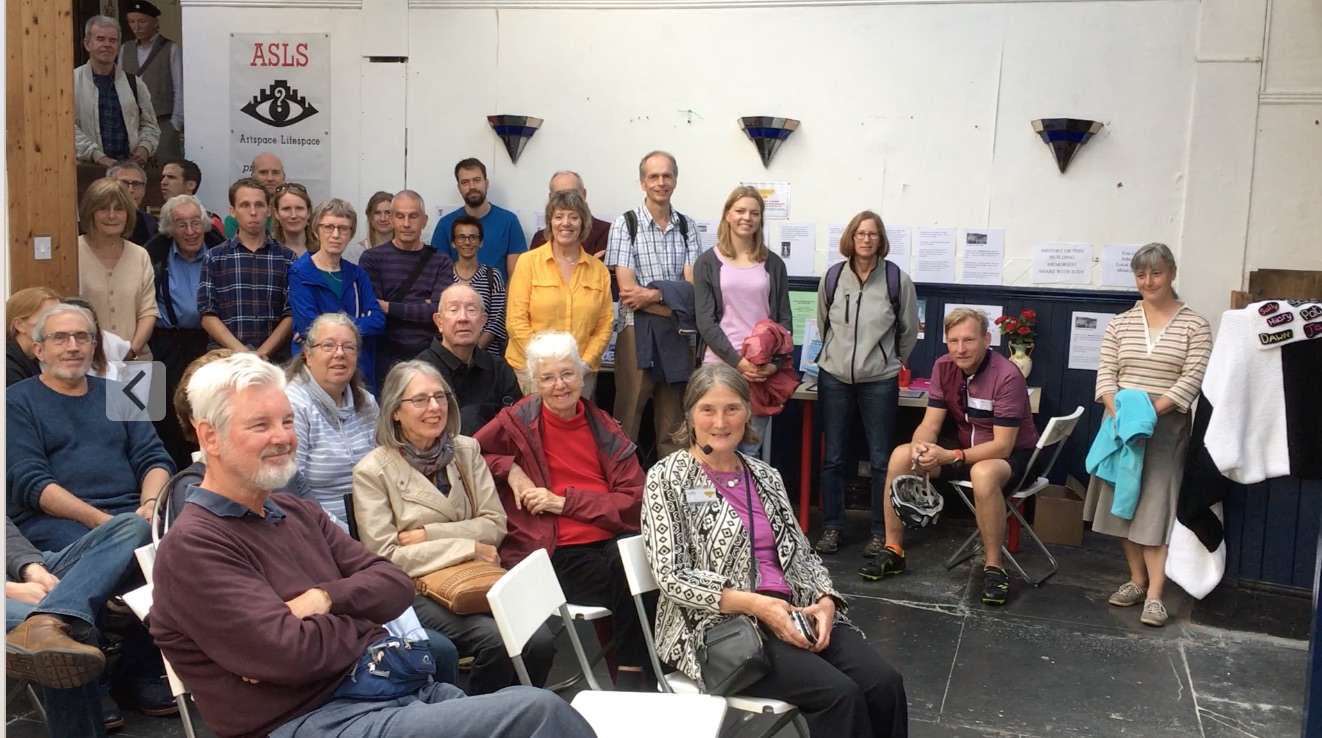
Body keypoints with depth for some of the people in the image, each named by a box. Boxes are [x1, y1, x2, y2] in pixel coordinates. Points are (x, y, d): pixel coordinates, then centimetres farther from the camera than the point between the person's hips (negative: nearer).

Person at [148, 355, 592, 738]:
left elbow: (395, 585, 11)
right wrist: (365, 620, 0)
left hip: (399, 687, 8)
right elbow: (291, 655, -18)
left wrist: (328, 598, -7)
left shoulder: (298, 513, 19)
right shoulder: (193, 547, -7)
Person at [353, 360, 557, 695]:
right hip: (417, 590, -4)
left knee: (540, 642, -22)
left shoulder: (466, 451, 11)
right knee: (497, 641, -29)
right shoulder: (372, 471, -3)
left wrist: (427, 535, -10)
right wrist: (468, 547, -12)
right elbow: (384, 556, -9)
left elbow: (494, 524, 4)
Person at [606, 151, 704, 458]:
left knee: (674, 418, 9)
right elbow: (627, 289, -8)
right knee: (628, 412, -1)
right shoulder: (625, 224, 0)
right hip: (637, 328, -3)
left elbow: (691, 287, 1)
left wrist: (652, 295, -13)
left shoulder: (688, 227, 9)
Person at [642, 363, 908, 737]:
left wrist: (826, 601, -7)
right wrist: (756, 604, -20)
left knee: (885, 683, -18)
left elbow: (801, 553, 15)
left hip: (795, 612, 6)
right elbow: (672, 577, -11)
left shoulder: (764, 474, 15)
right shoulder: (668, 479, -3)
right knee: (839, 695, -26)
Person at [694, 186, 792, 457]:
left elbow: (785, 318, 9)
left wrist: (775, 362, -7)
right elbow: (705, 321, -3)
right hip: (721, 366, -1)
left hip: (763, 369, 2)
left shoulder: (773, 264, 11)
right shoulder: (707, 263, 4)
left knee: (752, 450, 3)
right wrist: (737, 361, -13)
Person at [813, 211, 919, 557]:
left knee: (881, 459, 3)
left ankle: (881, 532, 14)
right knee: (833, 457, 8)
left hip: (880, 382, -2)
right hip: (834, 379, 2)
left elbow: (909, 330, 6)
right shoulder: (832, 278, 1)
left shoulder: (898, 280, -6)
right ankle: (832, 527, 20)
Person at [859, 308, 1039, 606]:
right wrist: (919, 447, -30)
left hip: (1012, 455, -6)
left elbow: (1002, 446, -27)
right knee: (901, 456, -13)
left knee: (983, 474, -40)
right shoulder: (943, 368, -7)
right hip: (967, 446, 6)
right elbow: (930, 424, -7)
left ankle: (994, 568, -23)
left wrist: (950, 457, -37)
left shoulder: (1007, 377, -25)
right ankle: (893, 550, -3)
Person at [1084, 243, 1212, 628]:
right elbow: (1106, 373, 2)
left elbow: (1191, 379, -9)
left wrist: (1149, 412, -19)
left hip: (1166, 427, -4)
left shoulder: (1194, 325, -2)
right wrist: (1118, 412, -16)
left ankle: (1154, 594, -8)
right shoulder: (1121, 323, 8)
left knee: (1157, 505, -8)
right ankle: (1136, 580, 19)